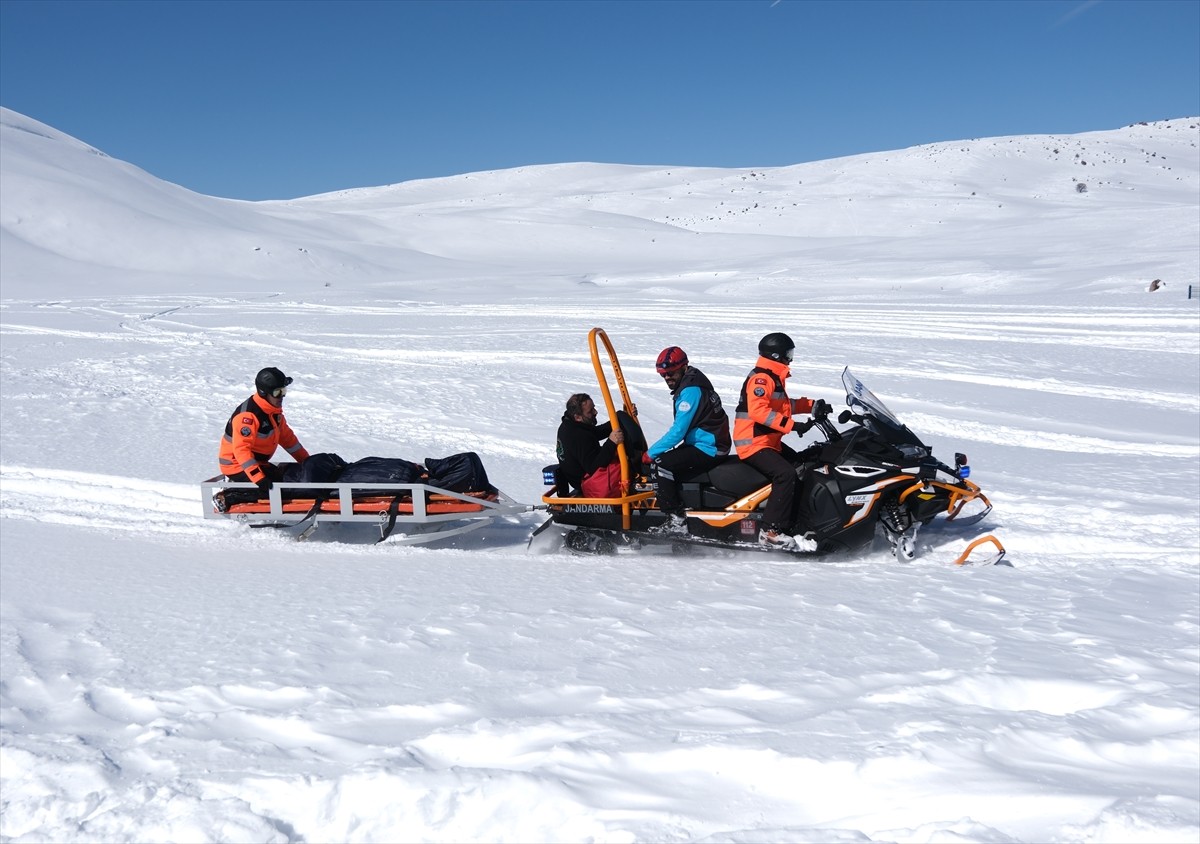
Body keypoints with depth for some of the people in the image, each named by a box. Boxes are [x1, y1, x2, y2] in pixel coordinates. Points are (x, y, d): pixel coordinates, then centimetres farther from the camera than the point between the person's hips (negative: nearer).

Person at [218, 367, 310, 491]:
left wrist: (306, 460, 11)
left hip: (258, 462, 10)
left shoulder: (274, 410, 5)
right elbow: (241, 449, -33)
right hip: (237, 466, -10)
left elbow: (286, 436, 15)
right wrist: (258, 478, -41)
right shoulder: (247, 415, -26)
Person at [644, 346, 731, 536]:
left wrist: (651, 453, -15)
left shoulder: (691, 390, -18)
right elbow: (681, 427, 17)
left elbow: (678, 431, -21)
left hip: (708, 448, -11)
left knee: (663, 464, -18)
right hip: (712, 444, 11)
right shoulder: (691, 384, 13)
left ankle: (676, 520, -16)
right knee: (667, 462, 11)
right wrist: (655, 451, 12)